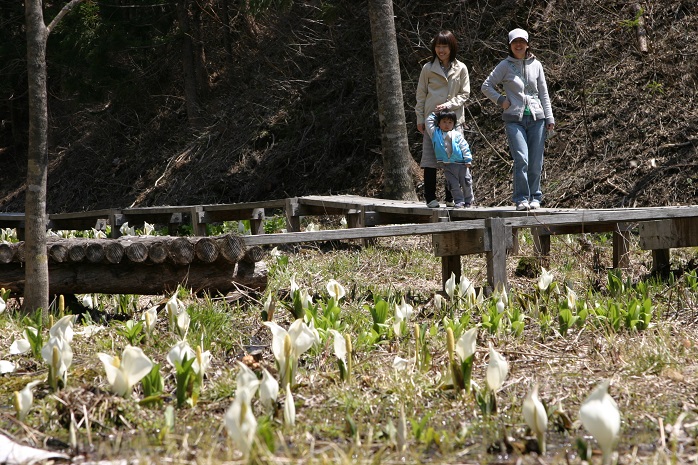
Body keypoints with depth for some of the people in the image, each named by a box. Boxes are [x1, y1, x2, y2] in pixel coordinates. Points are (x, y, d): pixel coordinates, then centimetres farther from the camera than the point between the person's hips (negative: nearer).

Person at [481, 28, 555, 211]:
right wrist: (500, 100, -2)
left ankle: (535, 197, 14)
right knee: (521, 160, -15)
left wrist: (549, 117, 10)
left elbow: (544, 93, 15)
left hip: (536, 118, 3)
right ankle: (521, 198, -7)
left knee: (536, 163, 1)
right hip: (514, 119, -2)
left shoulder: (536, 65, 12)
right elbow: (486, 86, 10)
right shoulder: (505, 66, 5)